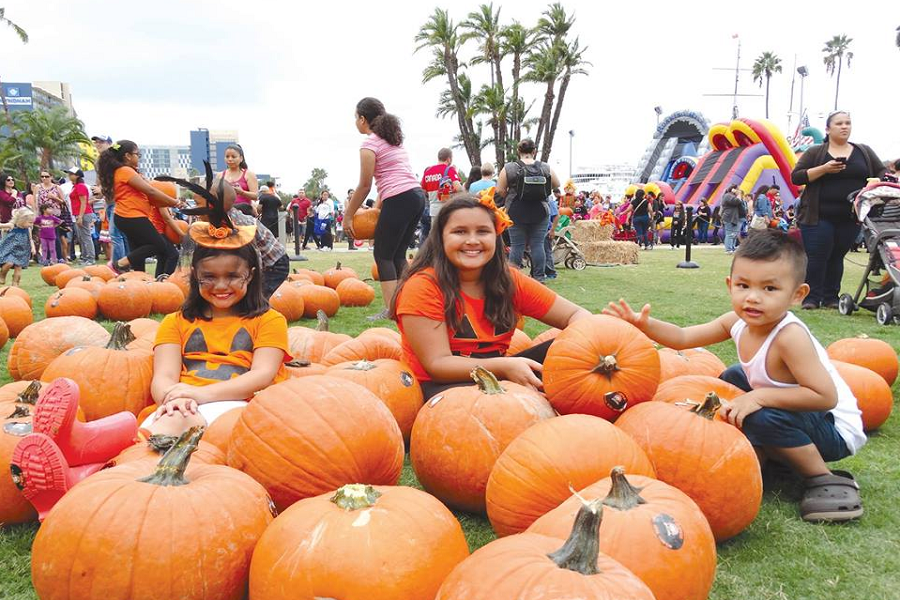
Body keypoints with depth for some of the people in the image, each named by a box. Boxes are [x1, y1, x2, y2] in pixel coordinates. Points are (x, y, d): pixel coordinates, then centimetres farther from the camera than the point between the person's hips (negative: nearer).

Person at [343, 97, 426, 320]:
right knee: (398, 256, 14)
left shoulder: (370, 144, -4)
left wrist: (348, 216, 4)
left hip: (399, 200, -8)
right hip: (417, 196, 8)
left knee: (383, 255, 0)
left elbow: (364, 186, -4)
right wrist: (378, 207, 20)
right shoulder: (394, 139, 20)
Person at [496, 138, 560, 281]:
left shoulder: (509, 168, -5)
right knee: (538, 245, 5)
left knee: (517, 245, 3)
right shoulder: (546, 168, 1)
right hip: (540, 213, 1)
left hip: (517, 214, -1)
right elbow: (557, 185, 12)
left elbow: (499, 190, -5)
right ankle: (539, 277, 7)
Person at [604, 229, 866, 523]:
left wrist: (759, 397, -35)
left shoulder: (790, 337, -31)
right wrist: (645, 324, -18)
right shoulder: (738, 322, -9)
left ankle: (826, 482, -11)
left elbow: (825, 396, -34)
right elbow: (684, 337, -1)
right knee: (732, 378, 12)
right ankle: (761, 454, 5)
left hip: (836, 430, -8)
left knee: (763, 417, -33)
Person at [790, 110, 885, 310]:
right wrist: (824, 169, -15)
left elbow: (882, 173, 13)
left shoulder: (864, 151, 13)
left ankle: (830, 297, 14)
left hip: (850, 218, 3)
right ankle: (812, 298, 1)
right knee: (816, 257, -5)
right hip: (819, 217, -3)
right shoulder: (815, 153, 4)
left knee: (837, 257, 6)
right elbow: (796, 177, -4)